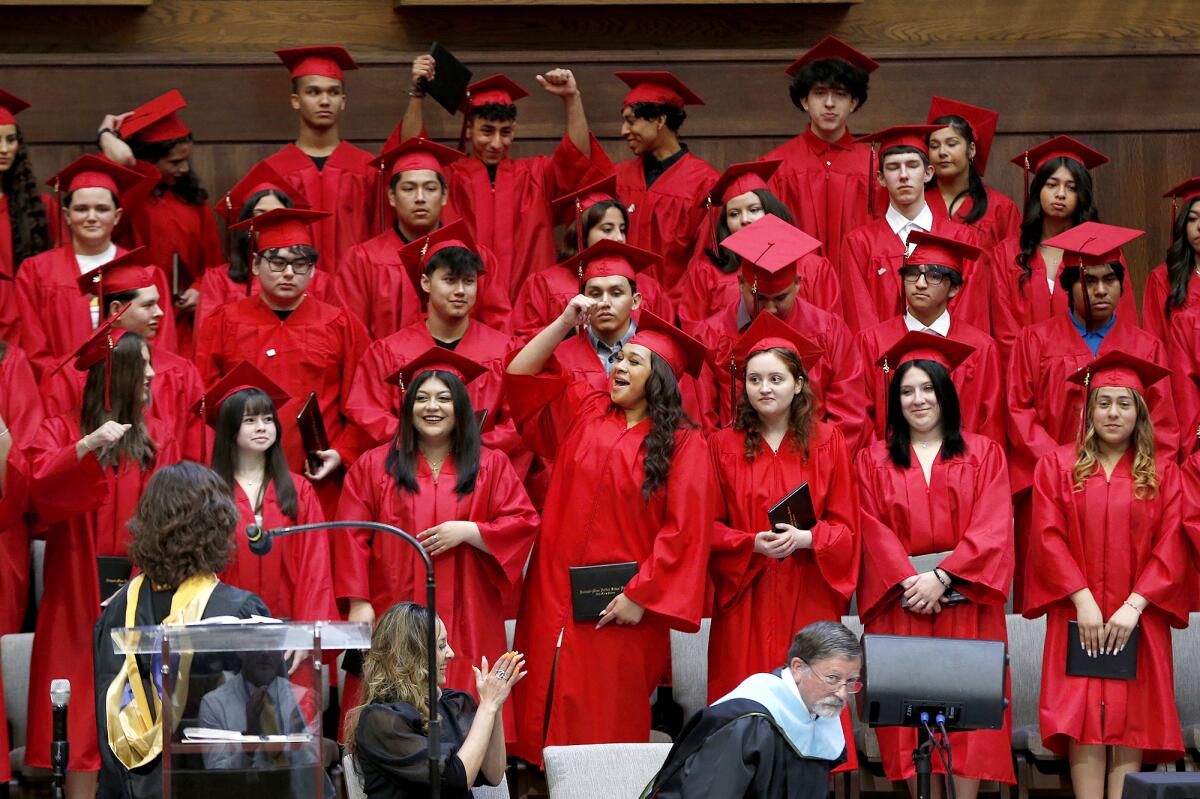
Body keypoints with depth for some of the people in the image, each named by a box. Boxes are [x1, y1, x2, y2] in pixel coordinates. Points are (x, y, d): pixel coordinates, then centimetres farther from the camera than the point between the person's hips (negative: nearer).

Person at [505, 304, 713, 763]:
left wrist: (640, 595, -14)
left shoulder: (682, 445, -4)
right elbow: (521, 375, 11)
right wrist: (565, 323, 0)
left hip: (618, 610, -4)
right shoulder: (583, 411, 11)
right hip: (556, 600, 4)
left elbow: (684, 532, -10)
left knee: (606, 722, 0)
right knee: (551, 718, 5)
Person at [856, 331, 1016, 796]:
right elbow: (873, 531, 1)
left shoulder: (984, 455, 8)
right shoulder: (873, 461, 11)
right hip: (901, 604, 1)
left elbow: (992, 528, -3)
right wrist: (907, 582, -14)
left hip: (965, 603, -1)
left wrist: (943, 577, -14)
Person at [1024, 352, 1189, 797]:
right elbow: (1049, 537, 0)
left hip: (1138, 621, 1)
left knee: (1132, 726, -4)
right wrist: (1083, 600, -11)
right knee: (1083, 728, -7)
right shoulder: (1057, 466, 8)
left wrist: (1134, 605, -11)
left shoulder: (1162, 472, 8)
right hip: (1077, 615, -1)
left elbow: (1170, 547, 1)